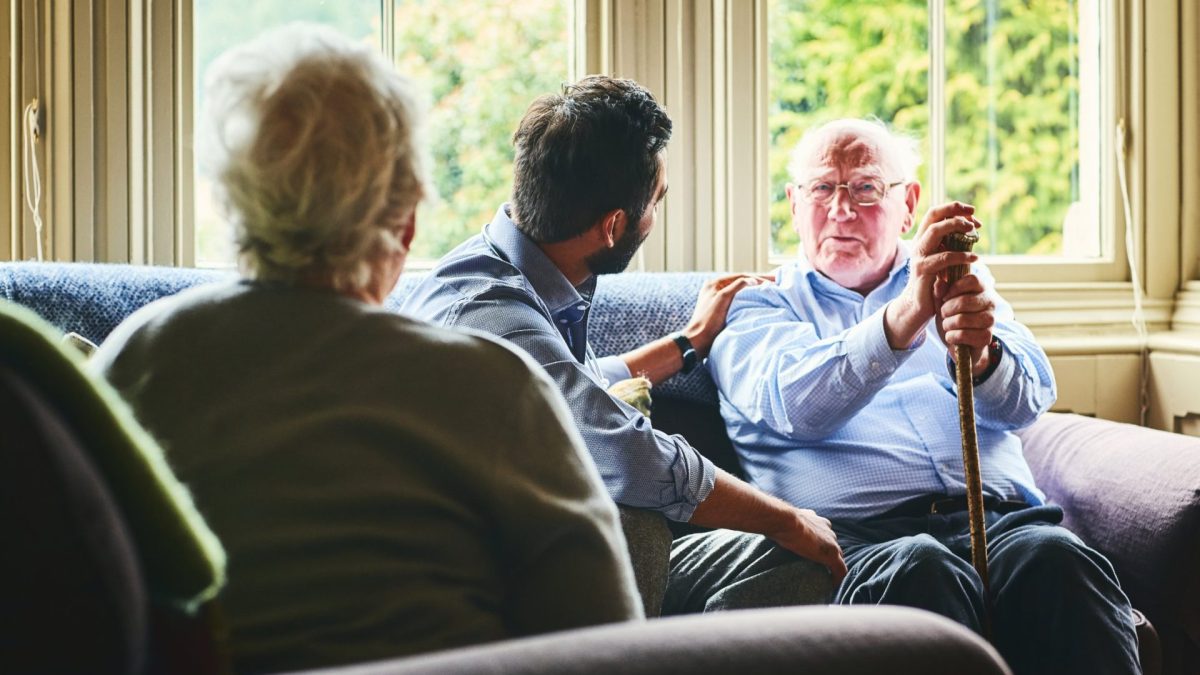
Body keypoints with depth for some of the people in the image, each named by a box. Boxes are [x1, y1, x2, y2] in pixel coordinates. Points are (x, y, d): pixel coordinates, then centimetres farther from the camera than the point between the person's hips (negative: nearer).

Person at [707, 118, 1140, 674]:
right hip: (856, 532, -3)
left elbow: (1029, 399, 5)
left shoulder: (956, 280, 24)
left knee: (1055, 557, -32)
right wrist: (904, 316, -23)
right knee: (922, 570, -37)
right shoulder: (758, 307, 16)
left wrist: (982, 352, -20)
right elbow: (796, 408, -7)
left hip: (999, 515, 3)